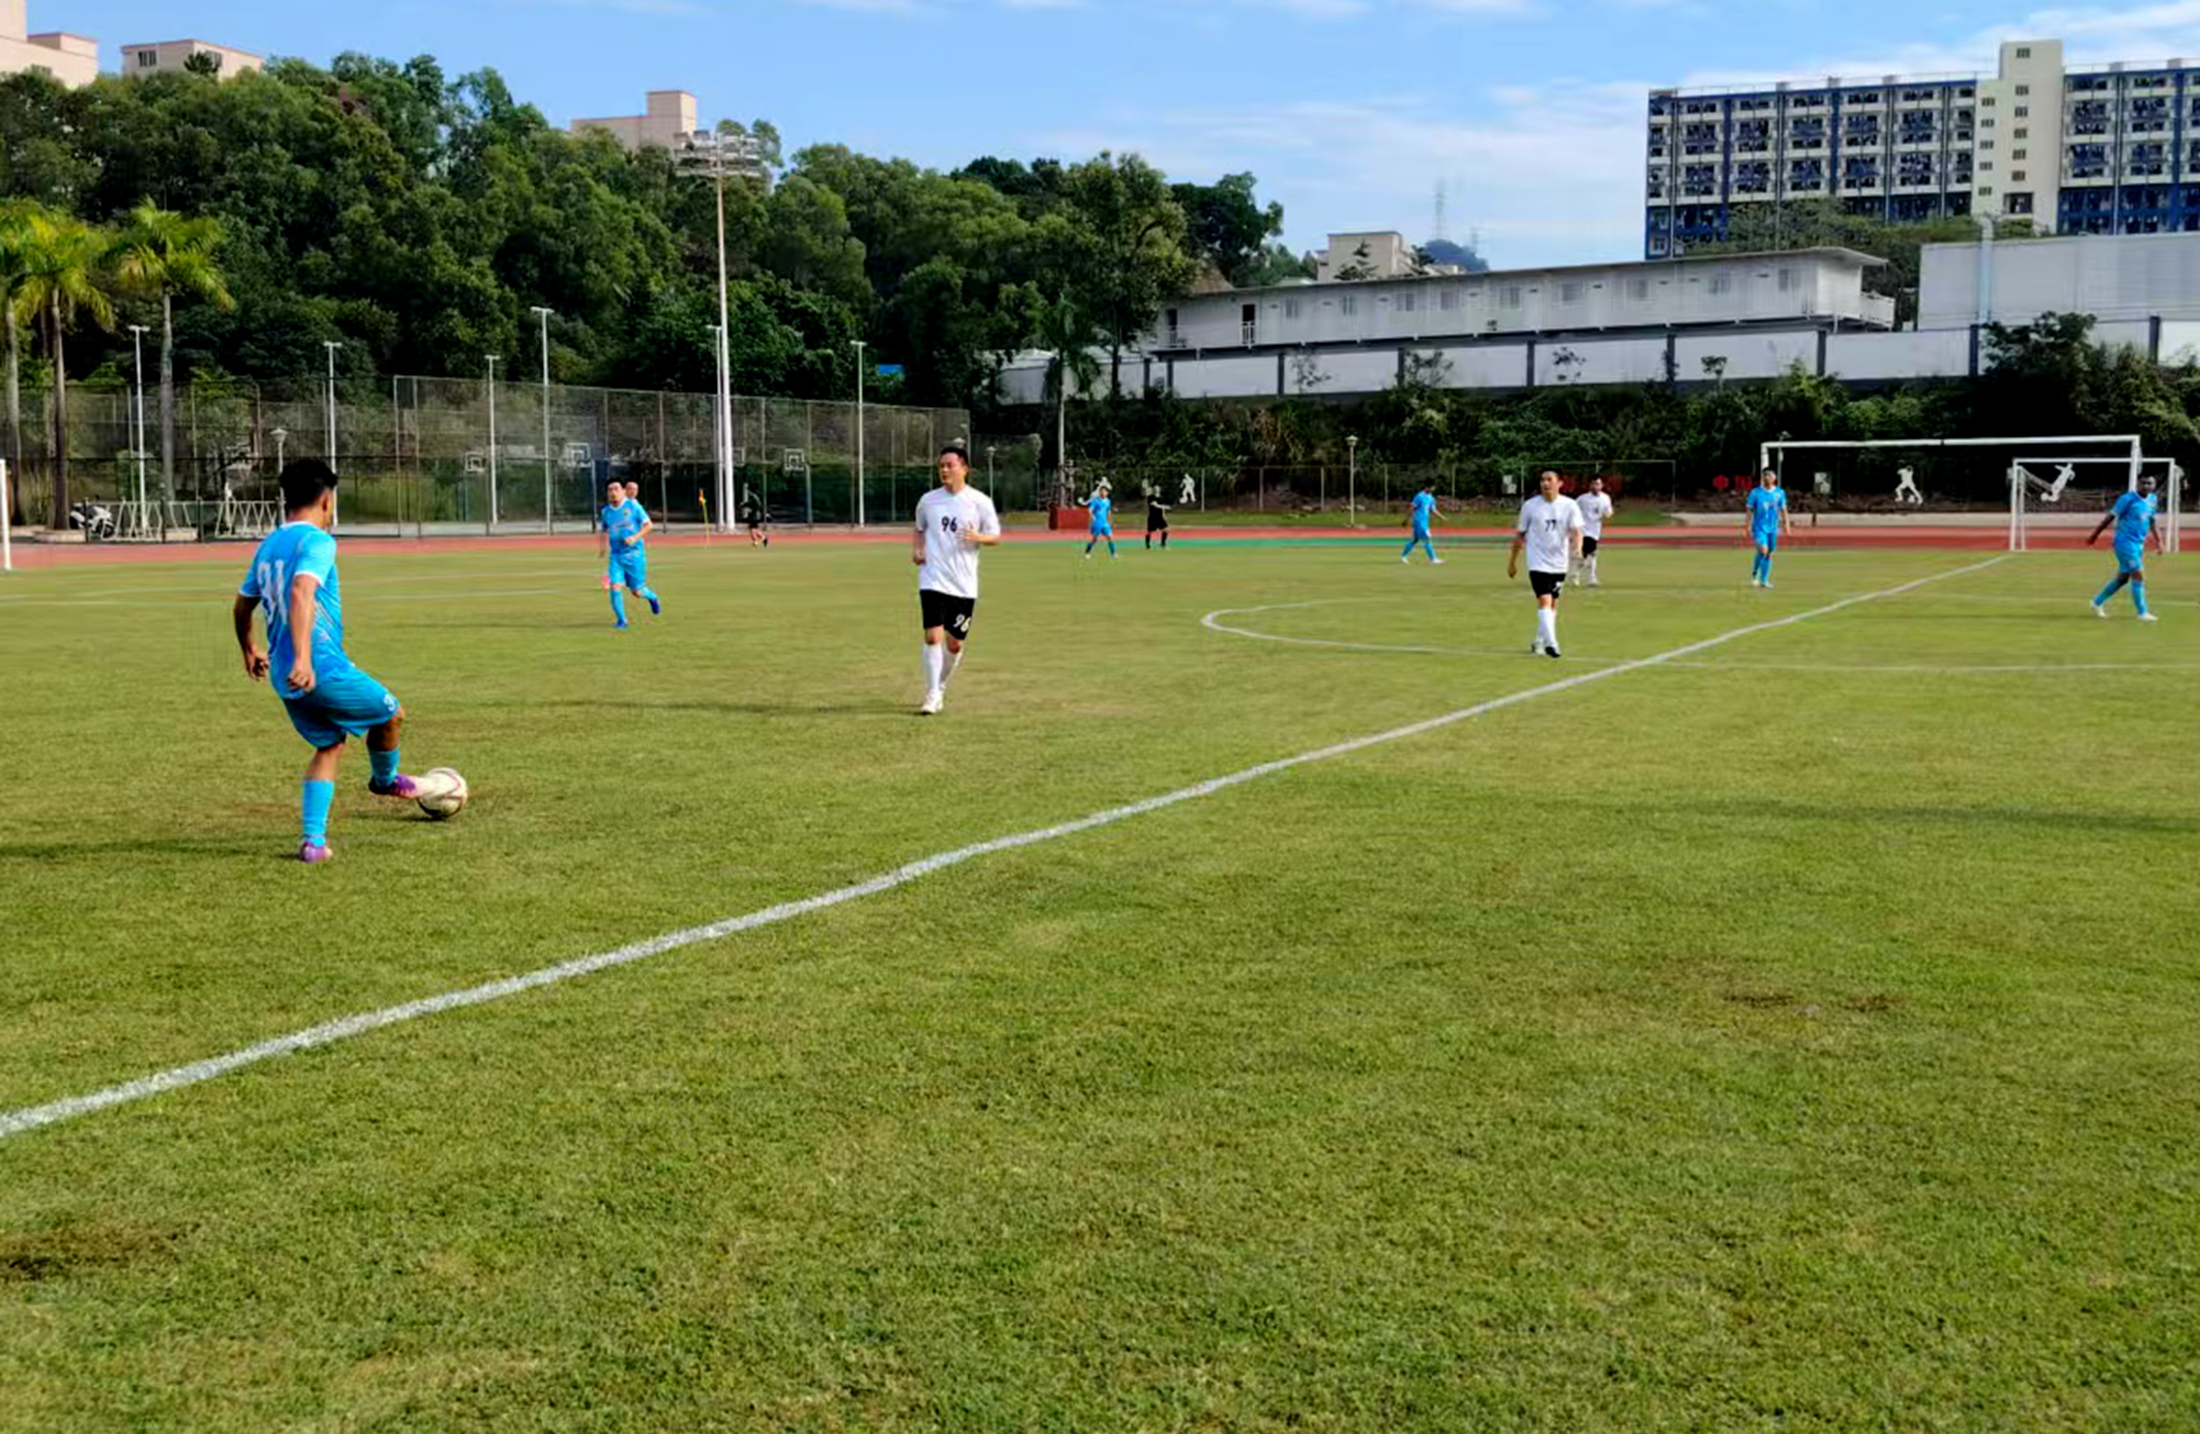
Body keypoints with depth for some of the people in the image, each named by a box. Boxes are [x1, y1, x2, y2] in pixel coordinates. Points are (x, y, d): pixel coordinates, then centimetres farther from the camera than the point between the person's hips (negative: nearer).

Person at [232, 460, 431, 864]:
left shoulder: (268, 545, 15)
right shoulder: (316, 541, -12)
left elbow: (242, 605, 26)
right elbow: (301, 593, -28)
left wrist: (249, 649, 44)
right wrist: (303, 657, -37)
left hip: (284, 678, 9)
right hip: (322, 669, -9)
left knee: (329, 745, 19)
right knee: (392, 713, 14)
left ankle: (312, 839, 8)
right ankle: (384, 779, 39)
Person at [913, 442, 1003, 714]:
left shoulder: (980, 502, -1)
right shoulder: (928, 500, 5)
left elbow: (995, 536, 4)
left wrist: (978, 537, -18)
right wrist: (916, 549, 3)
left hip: (964, 585, 0)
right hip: (933, 580, 0)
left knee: (955, 644, 6)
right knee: (933, 636, -14)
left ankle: (940, 687, 29)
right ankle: (932, 696, -6)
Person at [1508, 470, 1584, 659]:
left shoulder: (1569, 506, -2)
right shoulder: (1530, 506, -2)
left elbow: (1576, 531, -12)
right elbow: (1520, 535, 6)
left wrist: (1576, 548, -34)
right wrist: (1512, 562, 9)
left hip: (1559, 563, 3)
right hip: (1538, 563, -3)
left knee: (1552, 604, 12)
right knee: (1544, 600, -18)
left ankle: (1539, 642, 28)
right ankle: (1550, 643, -22)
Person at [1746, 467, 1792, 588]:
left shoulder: (1780, 493, 5)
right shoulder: (1755, 492, -3)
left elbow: (1783, 510, 9)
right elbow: (1750, 510, 0)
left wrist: (1787, 525, 2)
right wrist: (1748, 526, -4)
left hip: (1773, 528, 3)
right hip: (1759, 527, -3)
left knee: (1769, 554, 6)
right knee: (1763, 550, -19)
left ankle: (1764, 580, 14)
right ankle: (1754, 573, 4)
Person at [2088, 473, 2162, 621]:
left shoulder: (2153, 500, 7)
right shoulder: (2128, 498, -14)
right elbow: (2111, 516, -10)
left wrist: (2158, 540, 19)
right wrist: (2095, 535, -6)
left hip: (2138, 544, 8)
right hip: (2125, 542, -8)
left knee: (2122, 578, 15)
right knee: (2139, 576, -11)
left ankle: (2097, 603, 31)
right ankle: (2142, 613, -4)